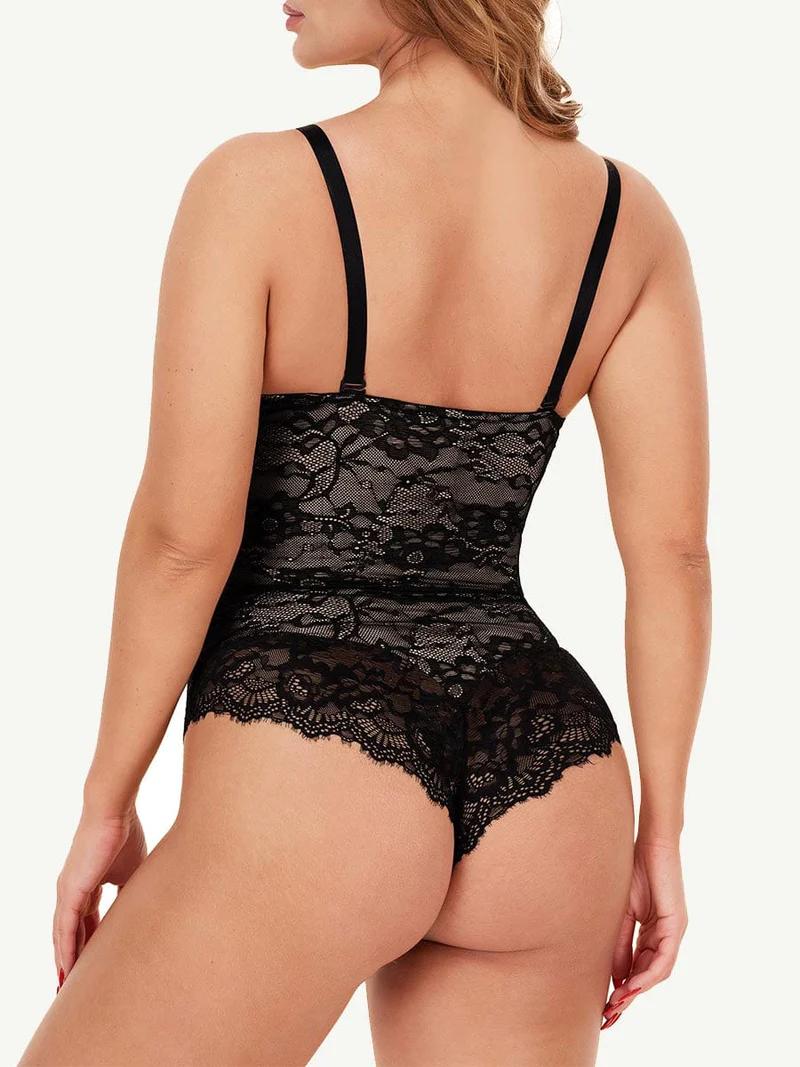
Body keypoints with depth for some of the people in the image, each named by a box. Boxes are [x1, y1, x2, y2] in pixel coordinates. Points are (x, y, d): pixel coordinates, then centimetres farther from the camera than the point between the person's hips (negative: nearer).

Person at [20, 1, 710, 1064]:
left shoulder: (255, 187, -9)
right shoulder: (629, 214, 4)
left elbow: (184, 536, -12)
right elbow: (672, 550, 3)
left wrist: (107, 805, 1)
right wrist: (657, 832, 11)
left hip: (309, 787, -5)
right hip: (543, 791, 5)